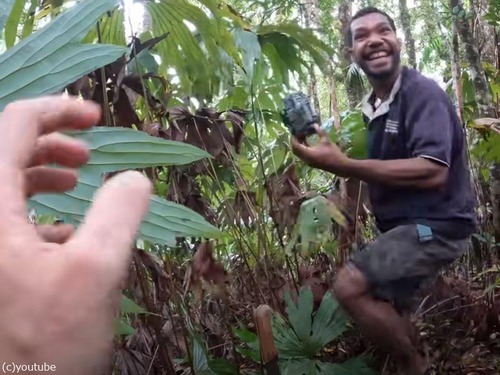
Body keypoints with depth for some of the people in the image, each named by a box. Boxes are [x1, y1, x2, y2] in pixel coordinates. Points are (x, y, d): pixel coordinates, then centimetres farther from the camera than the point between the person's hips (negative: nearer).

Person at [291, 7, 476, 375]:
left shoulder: (422, 92, -16)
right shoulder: (374, 106, 10)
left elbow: (432, 172, -29)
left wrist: (342, 165, -32)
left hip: (436, 225, -9)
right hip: (406, 225, 9)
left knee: (349, 285, -18)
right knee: (385, 310, 16)